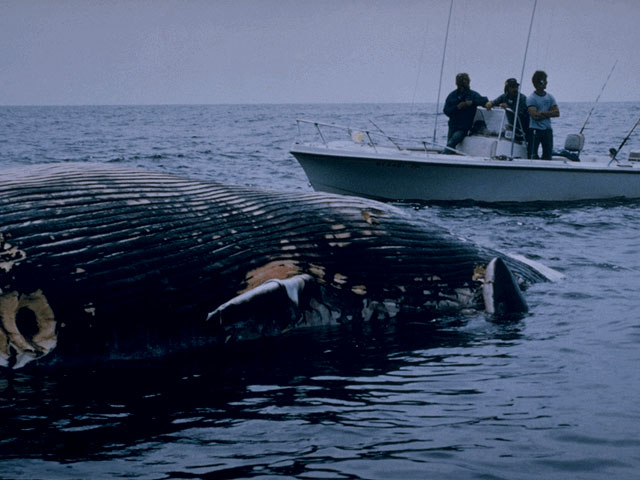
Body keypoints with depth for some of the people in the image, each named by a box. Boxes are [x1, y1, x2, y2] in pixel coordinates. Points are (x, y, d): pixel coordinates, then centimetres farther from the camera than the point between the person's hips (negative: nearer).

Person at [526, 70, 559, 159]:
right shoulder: (531, 98, -6)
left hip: (547, 129, 5)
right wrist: (548, 113, -9)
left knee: (547, 156, 6)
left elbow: (557, 113, 0)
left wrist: (542, 113, -11)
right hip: (535, 129, -5)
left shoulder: (550, 97, 10)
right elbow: (535, 115, -18)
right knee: (532, 156, -7)